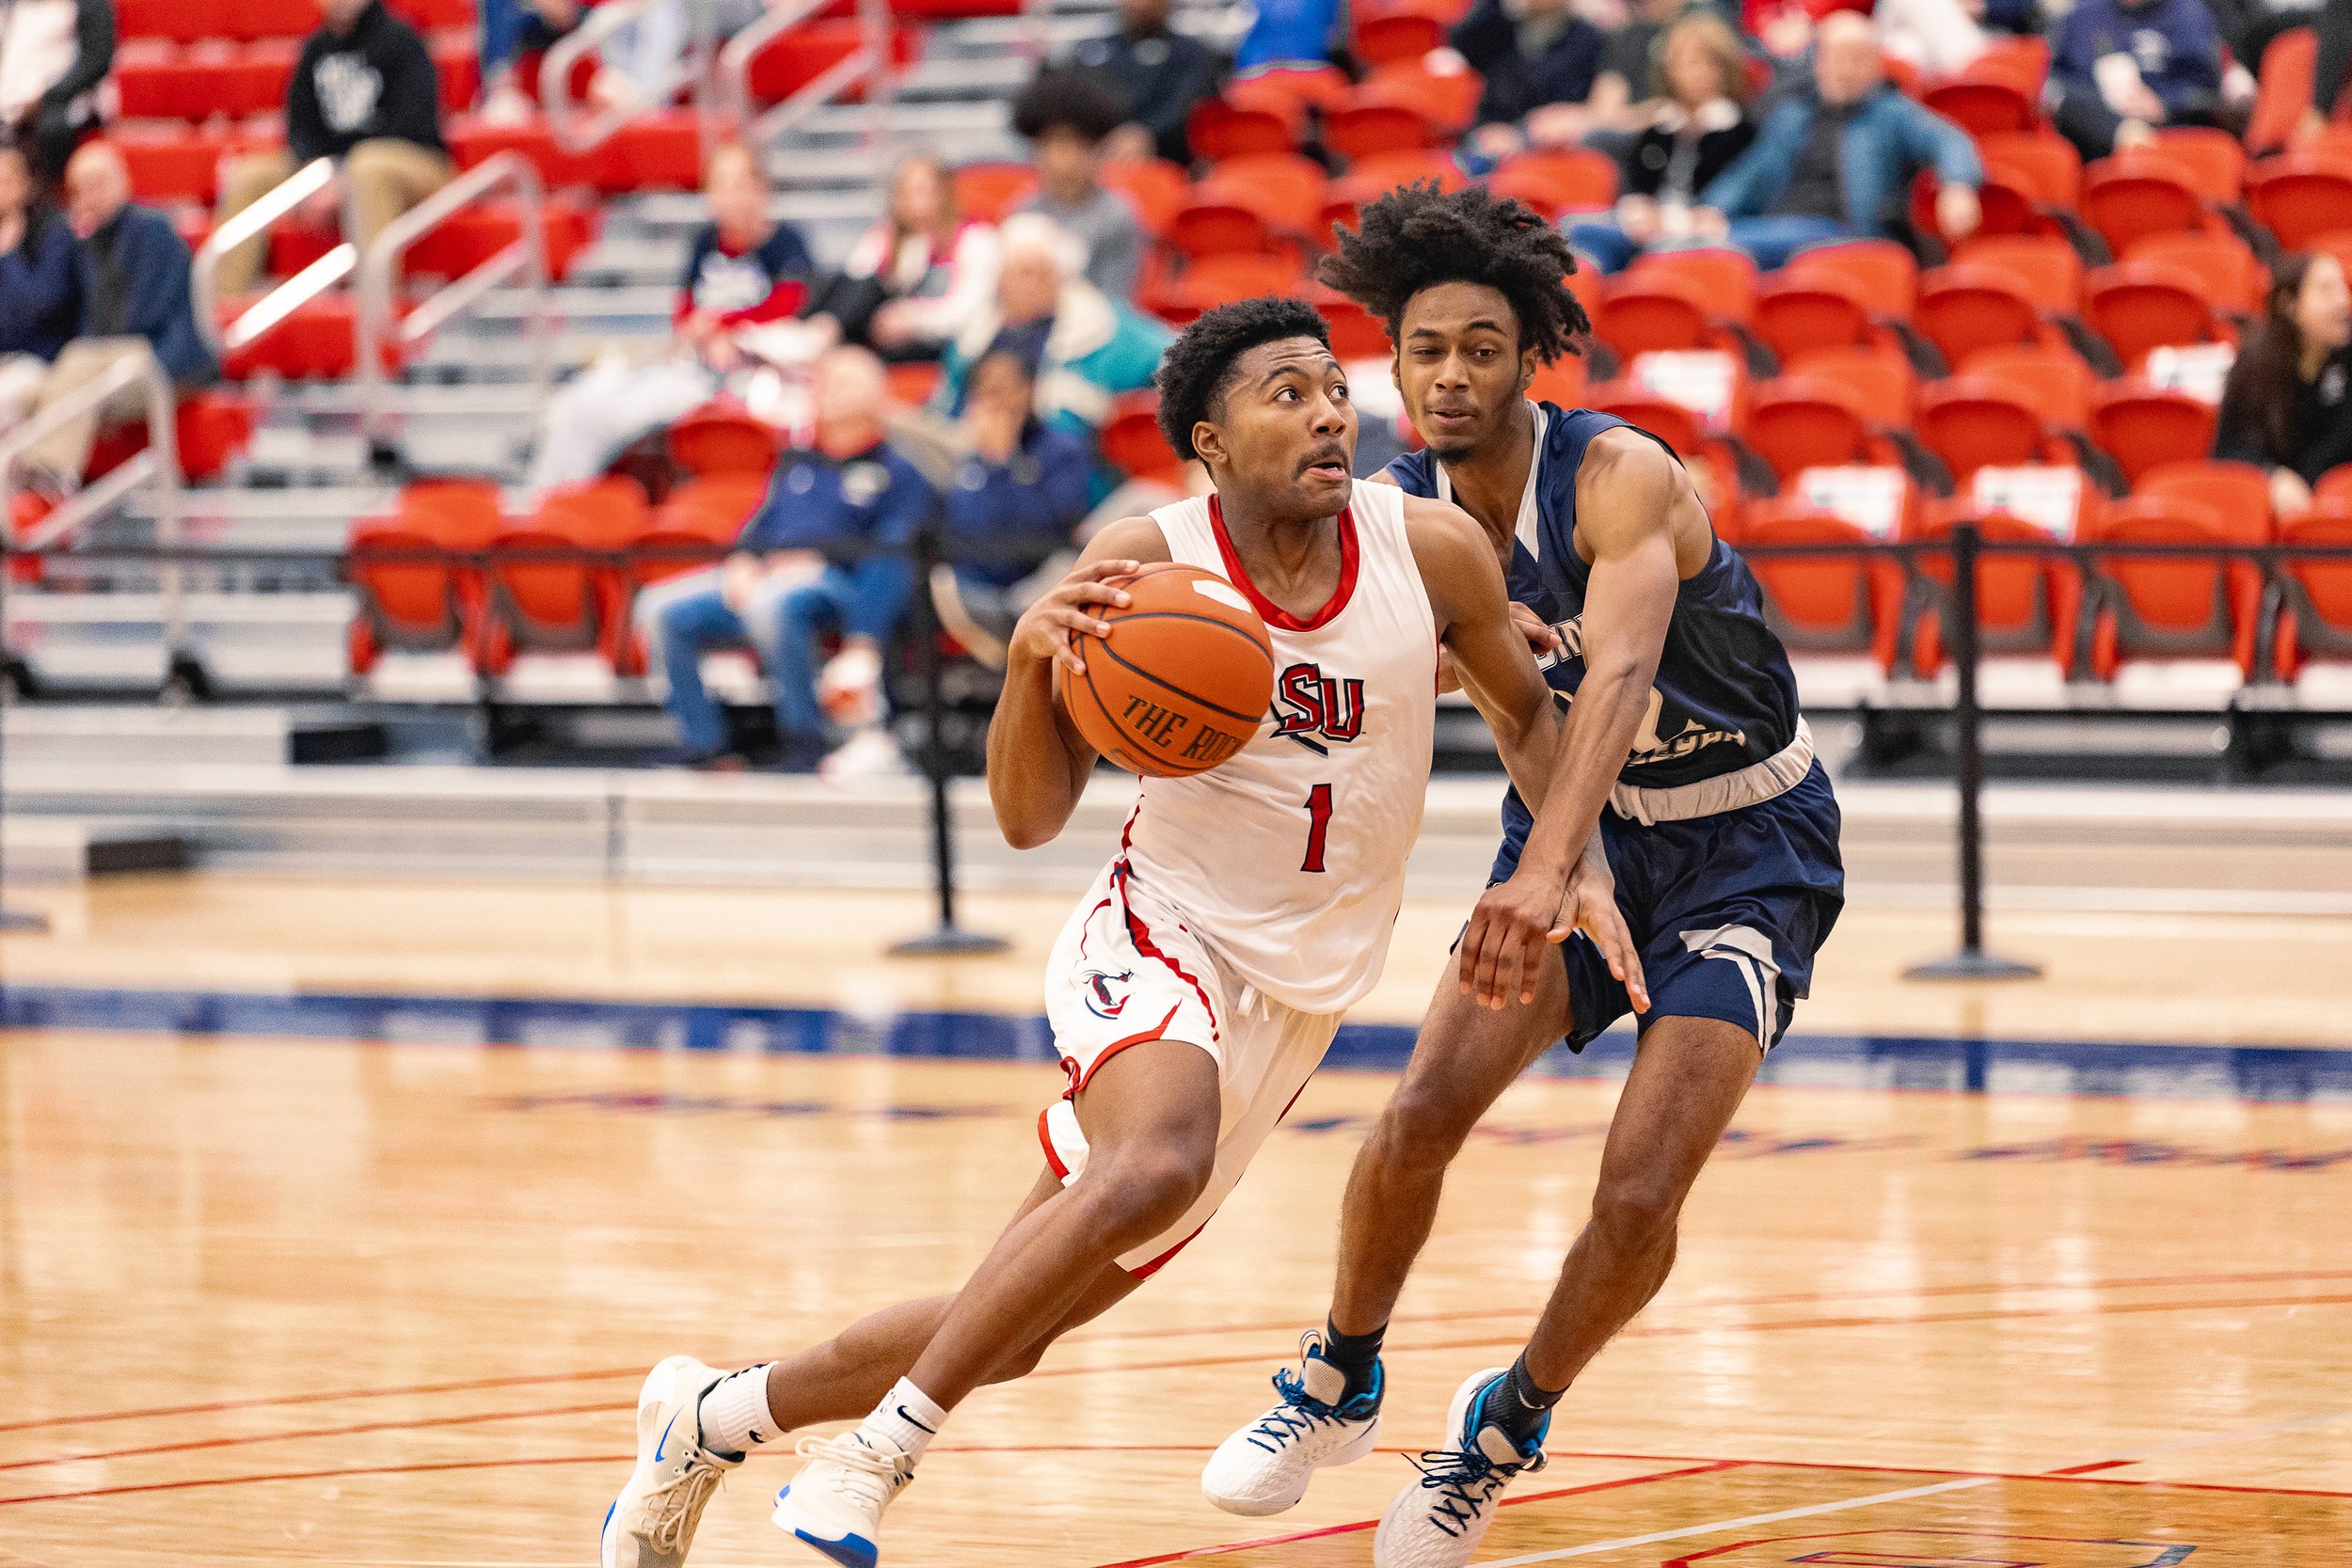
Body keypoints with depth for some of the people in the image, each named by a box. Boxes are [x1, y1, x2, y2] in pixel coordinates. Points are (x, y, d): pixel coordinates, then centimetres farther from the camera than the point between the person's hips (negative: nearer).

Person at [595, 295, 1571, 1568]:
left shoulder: (1432, 550, -6)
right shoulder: (1145, 562, -12)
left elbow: (1526, 713, 14)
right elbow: (1028, 818, -10)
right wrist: (1033, 661, -27)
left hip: (1295, 1000, 4)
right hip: (1160, 937, -4)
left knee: (1003, 1336, 6)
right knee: (1157, 1165, -38)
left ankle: (712, 1415, 27)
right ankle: (877, 1454, -25)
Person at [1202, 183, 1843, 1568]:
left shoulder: (1621, 477, -29)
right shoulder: (1402, 517, -9)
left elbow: (1620, 672, -45)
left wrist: (1545, 871, -60)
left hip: (1749, 843, -5)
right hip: (1587, 825, 5)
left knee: (1640, 1193, -15)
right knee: (1424, 1111, -14)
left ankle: (1513, 1425, 14)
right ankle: (1341, 1383, 12)